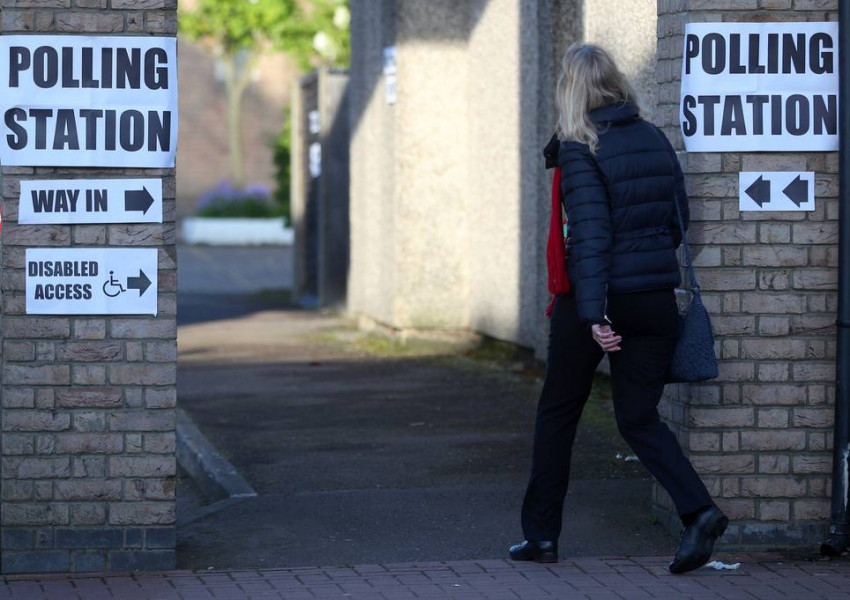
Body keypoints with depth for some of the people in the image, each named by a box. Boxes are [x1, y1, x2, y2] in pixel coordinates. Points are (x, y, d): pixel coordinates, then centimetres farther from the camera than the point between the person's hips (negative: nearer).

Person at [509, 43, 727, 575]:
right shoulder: (655, 139, 6)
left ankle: (541, 534, 18)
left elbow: (590, 235, -19)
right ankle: (698, 510, -12)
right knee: (639, 418, 10)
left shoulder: (579, 151, -12)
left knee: (558, 412, 13)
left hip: (594, 299, -5)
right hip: (656, 301, 5)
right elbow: (678, 220, 11)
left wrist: (593, 313, -22)